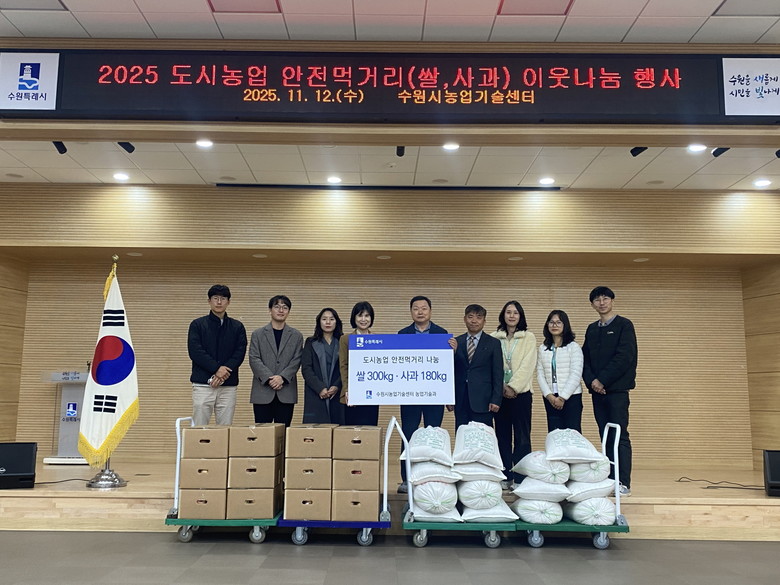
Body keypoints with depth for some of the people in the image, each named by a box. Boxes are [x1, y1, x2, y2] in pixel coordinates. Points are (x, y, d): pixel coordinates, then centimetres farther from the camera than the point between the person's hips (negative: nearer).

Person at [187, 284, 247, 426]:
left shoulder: (237, 327, 11)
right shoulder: (197, 324, 6)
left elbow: (239, 353, 1)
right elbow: (195, 351, -6)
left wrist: (222, 373, -13)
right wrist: (216, 368, -16)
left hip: (228, 386, 2)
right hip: (203, 385, -2)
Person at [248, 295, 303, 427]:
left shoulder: (296, 336, 11)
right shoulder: (257, 334, 9)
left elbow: (296, 361, 2)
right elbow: (254, 359, 0)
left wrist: (282, 377, -13)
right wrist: (269, 378, -13)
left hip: (286, 393, 1)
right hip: (262, 392, -1)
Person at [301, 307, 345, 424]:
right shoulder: (311, 343, 10)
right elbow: (306, 369, 1)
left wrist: (337, 386, -12)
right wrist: (320, 388, -10)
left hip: (337, 395, 1)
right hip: (315, 396, -1)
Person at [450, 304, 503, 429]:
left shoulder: (493, 343, 4)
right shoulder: (456, 342, 10)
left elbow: (498, 374, 2)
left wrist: (496, 400, -6)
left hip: (483, 400, -2)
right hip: (460, 401, 2)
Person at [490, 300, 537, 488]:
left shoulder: (528, 337, 4)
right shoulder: (494, 338, 8)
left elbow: (527, 365, -5)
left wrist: (513, 387, -12)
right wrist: (502, 387, -7)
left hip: (520, 392, -2)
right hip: (500, 392, 2)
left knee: (522, 436, -2)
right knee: (502, 435, 5)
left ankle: (520, 477, 2)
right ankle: (505, 476, 13)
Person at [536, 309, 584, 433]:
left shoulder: (573, 347, -2)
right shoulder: (542, 348, 10)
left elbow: (576, 375, -8)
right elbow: (540, 374, 6)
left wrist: (562, 397, -11)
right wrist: (549, 395, -6)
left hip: (571, 397, -4)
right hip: (550, 398, 4)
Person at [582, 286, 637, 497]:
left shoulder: (624, 325, -1)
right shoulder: (592, 329, 17)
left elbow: (624, 357, -11)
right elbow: (585, 358, 12)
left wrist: (602, 380, -13)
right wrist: (591, 380, -5)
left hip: (617, 389, -6)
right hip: (597, 390, 6)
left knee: (620, 435, -7)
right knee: (605, 437, 7)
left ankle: (624, 483, -6)